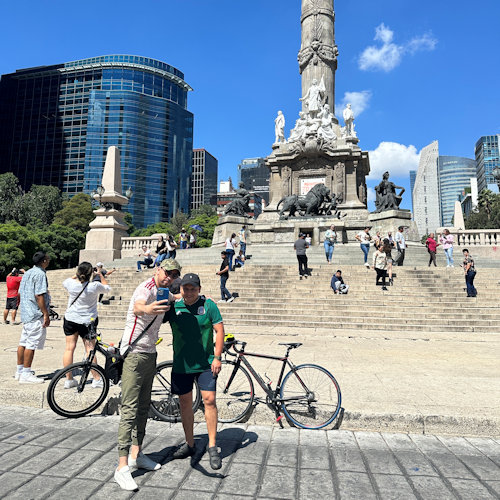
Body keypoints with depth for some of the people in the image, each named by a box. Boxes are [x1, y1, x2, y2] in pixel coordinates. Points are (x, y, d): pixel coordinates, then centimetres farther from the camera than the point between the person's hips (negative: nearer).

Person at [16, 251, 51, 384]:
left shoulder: (27, 273, 15)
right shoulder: (40, 274, -14)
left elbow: (20, 293, 19)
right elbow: (39, 296, -20)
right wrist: (46, 314, -17)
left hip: (26, 313, 10)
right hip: (36, 315, -10)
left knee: (23, 342, 14)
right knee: (32, 344, -5)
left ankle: (20, 371, 23)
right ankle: (26, 374, 0)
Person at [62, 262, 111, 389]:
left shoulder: (71, 283, -10)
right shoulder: (94, 286, -18)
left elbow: (65, 281, 17)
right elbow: (107, 288, 4)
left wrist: (78, 275, 18)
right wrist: (100, 275, 13)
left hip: (70, 319, 3)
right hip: (87, 321, -3)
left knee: (69, 348, 10)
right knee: (90, 350, 4)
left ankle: (69, 380, 16)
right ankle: (96, 379, 10)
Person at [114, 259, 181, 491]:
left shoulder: (163, 292, 8)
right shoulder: (146, 288, -19)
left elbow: (176, 298, 35)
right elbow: (137, 306, -45)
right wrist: (145, 309, -66)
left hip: (150, 354, 9)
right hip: (135, 353, -9)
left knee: (143, 407, 15)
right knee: (130, 409, -8)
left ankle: (136, 454, 27)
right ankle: (122, 467, -2)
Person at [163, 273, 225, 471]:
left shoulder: (209, 305, -6)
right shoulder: (173, 306, -1)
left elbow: (219, 330, -5)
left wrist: (217, 357, -10)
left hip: (205, 363, -2)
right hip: (181, 364, 3)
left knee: (209, 400, -5)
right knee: (185, 403, 11)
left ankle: (212, 447, 8)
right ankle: (189, 444, 29)